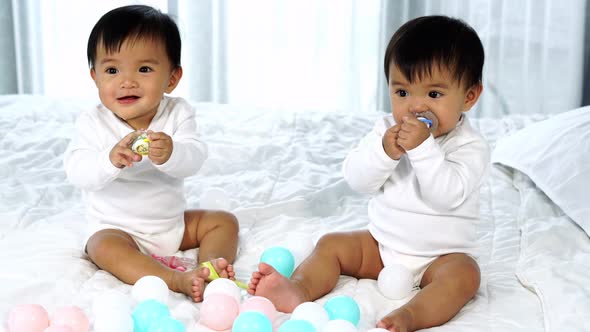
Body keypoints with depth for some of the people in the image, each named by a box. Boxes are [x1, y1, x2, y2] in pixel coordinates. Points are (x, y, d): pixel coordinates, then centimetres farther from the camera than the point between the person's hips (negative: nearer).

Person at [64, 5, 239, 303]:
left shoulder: (177, 113, -8)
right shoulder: (92, 123, -11)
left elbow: (194, 158, -22)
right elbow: (77, 171, -24)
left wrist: (170, 154, -47)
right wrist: (111, 159, -45)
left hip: (173, 223, 4)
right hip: (117, 229, -3)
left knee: (224, 220, -3)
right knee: (103, 246, -33)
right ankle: (176, 279, -47)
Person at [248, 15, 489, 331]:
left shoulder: (471, 147, -13)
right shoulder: (387, 129, 0)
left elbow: (448, 194, -28)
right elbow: (356, 178, -8)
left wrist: (423, 148, -36)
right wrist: (385, 152, -26)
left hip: (440, 254, -4)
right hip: (382, 243, 5)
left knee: (464, 274, -32)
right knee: (331, 244, -8)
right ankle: (299, 289, -31)